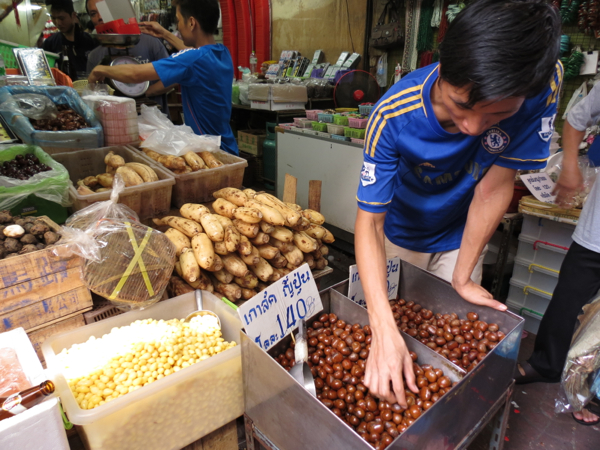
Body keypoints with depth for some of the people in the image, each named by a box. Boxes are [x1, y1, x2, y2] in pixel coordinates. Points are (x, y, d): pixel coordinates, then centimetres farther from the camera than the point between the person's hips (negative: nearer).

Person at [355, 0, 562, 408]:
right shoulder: (393, 115, -35)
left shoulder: (544, 84, -29)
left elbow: (494, 187, -21)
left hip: (460, 237, 2)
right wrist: (384, 330, -44)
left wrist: (462, 278, -15)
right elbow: (369, 221, -35)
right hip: (398, 236, -1)